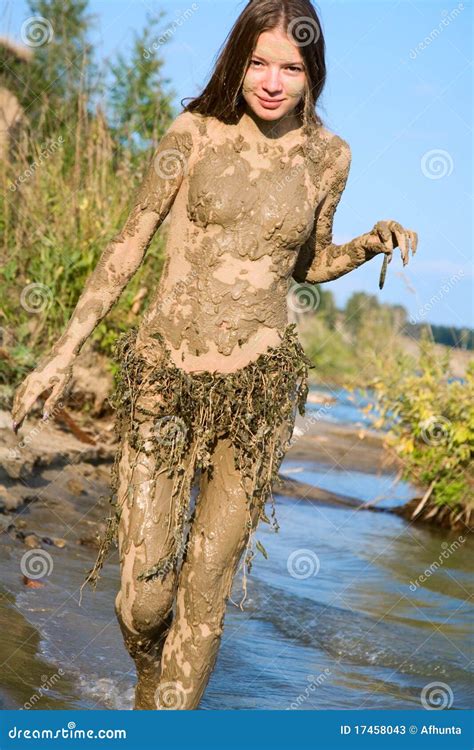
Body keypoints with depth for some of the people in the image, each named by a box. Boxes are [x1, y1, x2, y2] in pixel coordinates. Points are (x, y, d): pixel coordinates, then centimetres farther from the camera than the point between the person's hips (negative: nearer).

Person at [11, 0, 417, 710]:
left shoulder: (329, 156, 5)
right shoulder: (197, 132, -1)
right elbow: (129, 245, 4)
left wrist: (373, 241, -1)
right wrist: (64, 353, 4)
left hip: (258, 389, 1)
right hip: (163, 379, -1)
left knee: (205, 593, 1)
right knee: (143, 596, -1)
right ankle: (151, 680, 34)